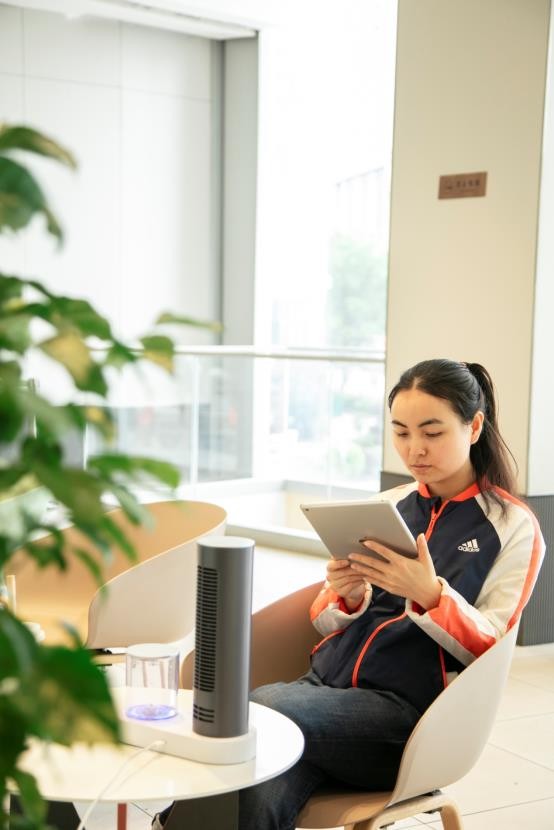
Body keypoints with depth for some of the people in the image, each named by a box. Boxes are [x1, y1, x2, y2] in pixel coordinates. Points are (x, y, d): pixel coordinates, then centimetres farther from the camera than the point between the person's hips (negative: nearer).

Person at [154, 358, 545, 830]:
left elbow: (487, 648, -2)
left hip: (409, 708, -3)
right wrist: (346, 597, -6)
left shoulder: (514, 526, 4)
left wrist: (430, 594, -21)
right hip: (328, 682, 3)